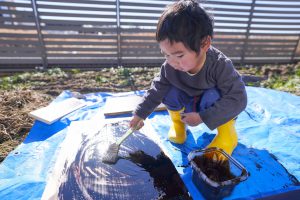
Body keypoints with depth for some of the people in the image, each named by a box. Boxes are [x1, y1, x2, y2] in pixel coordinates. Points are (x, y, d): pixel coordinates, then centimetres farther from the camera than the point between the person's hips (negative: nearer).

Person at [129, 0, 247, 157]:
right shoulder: (169, 67, -24)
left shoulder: (220, 65, -35)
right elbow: (156, 90, -11)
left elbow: (238, 99, -33)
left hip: (216, 109, -3)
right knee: (169, 91, -21)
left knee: (213, 95, -35)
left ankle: (227, 134, -9)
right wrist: (139, 114, -10)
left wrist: (202, 117, -35)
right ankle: (177, 123, 6)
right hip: (192, 108, 3)